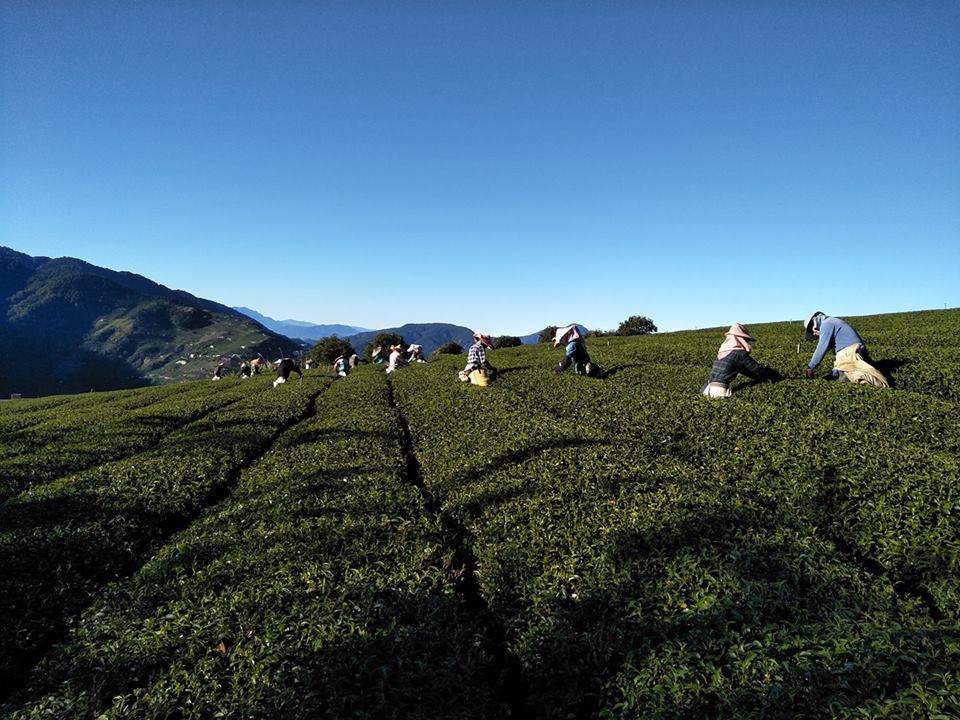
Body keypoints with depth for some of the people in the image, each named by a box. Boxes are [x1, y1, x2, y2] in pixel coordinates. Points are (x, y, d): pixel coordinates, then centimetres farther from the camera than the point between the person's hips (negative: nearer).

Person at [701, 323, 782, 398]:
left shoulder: (723, 352, 19)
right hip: (720, 392, -8)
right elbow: (758, 369, 2)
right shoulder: (739, 354, -5)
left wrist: (764, 377, 35)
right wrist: (778, 376, 16)